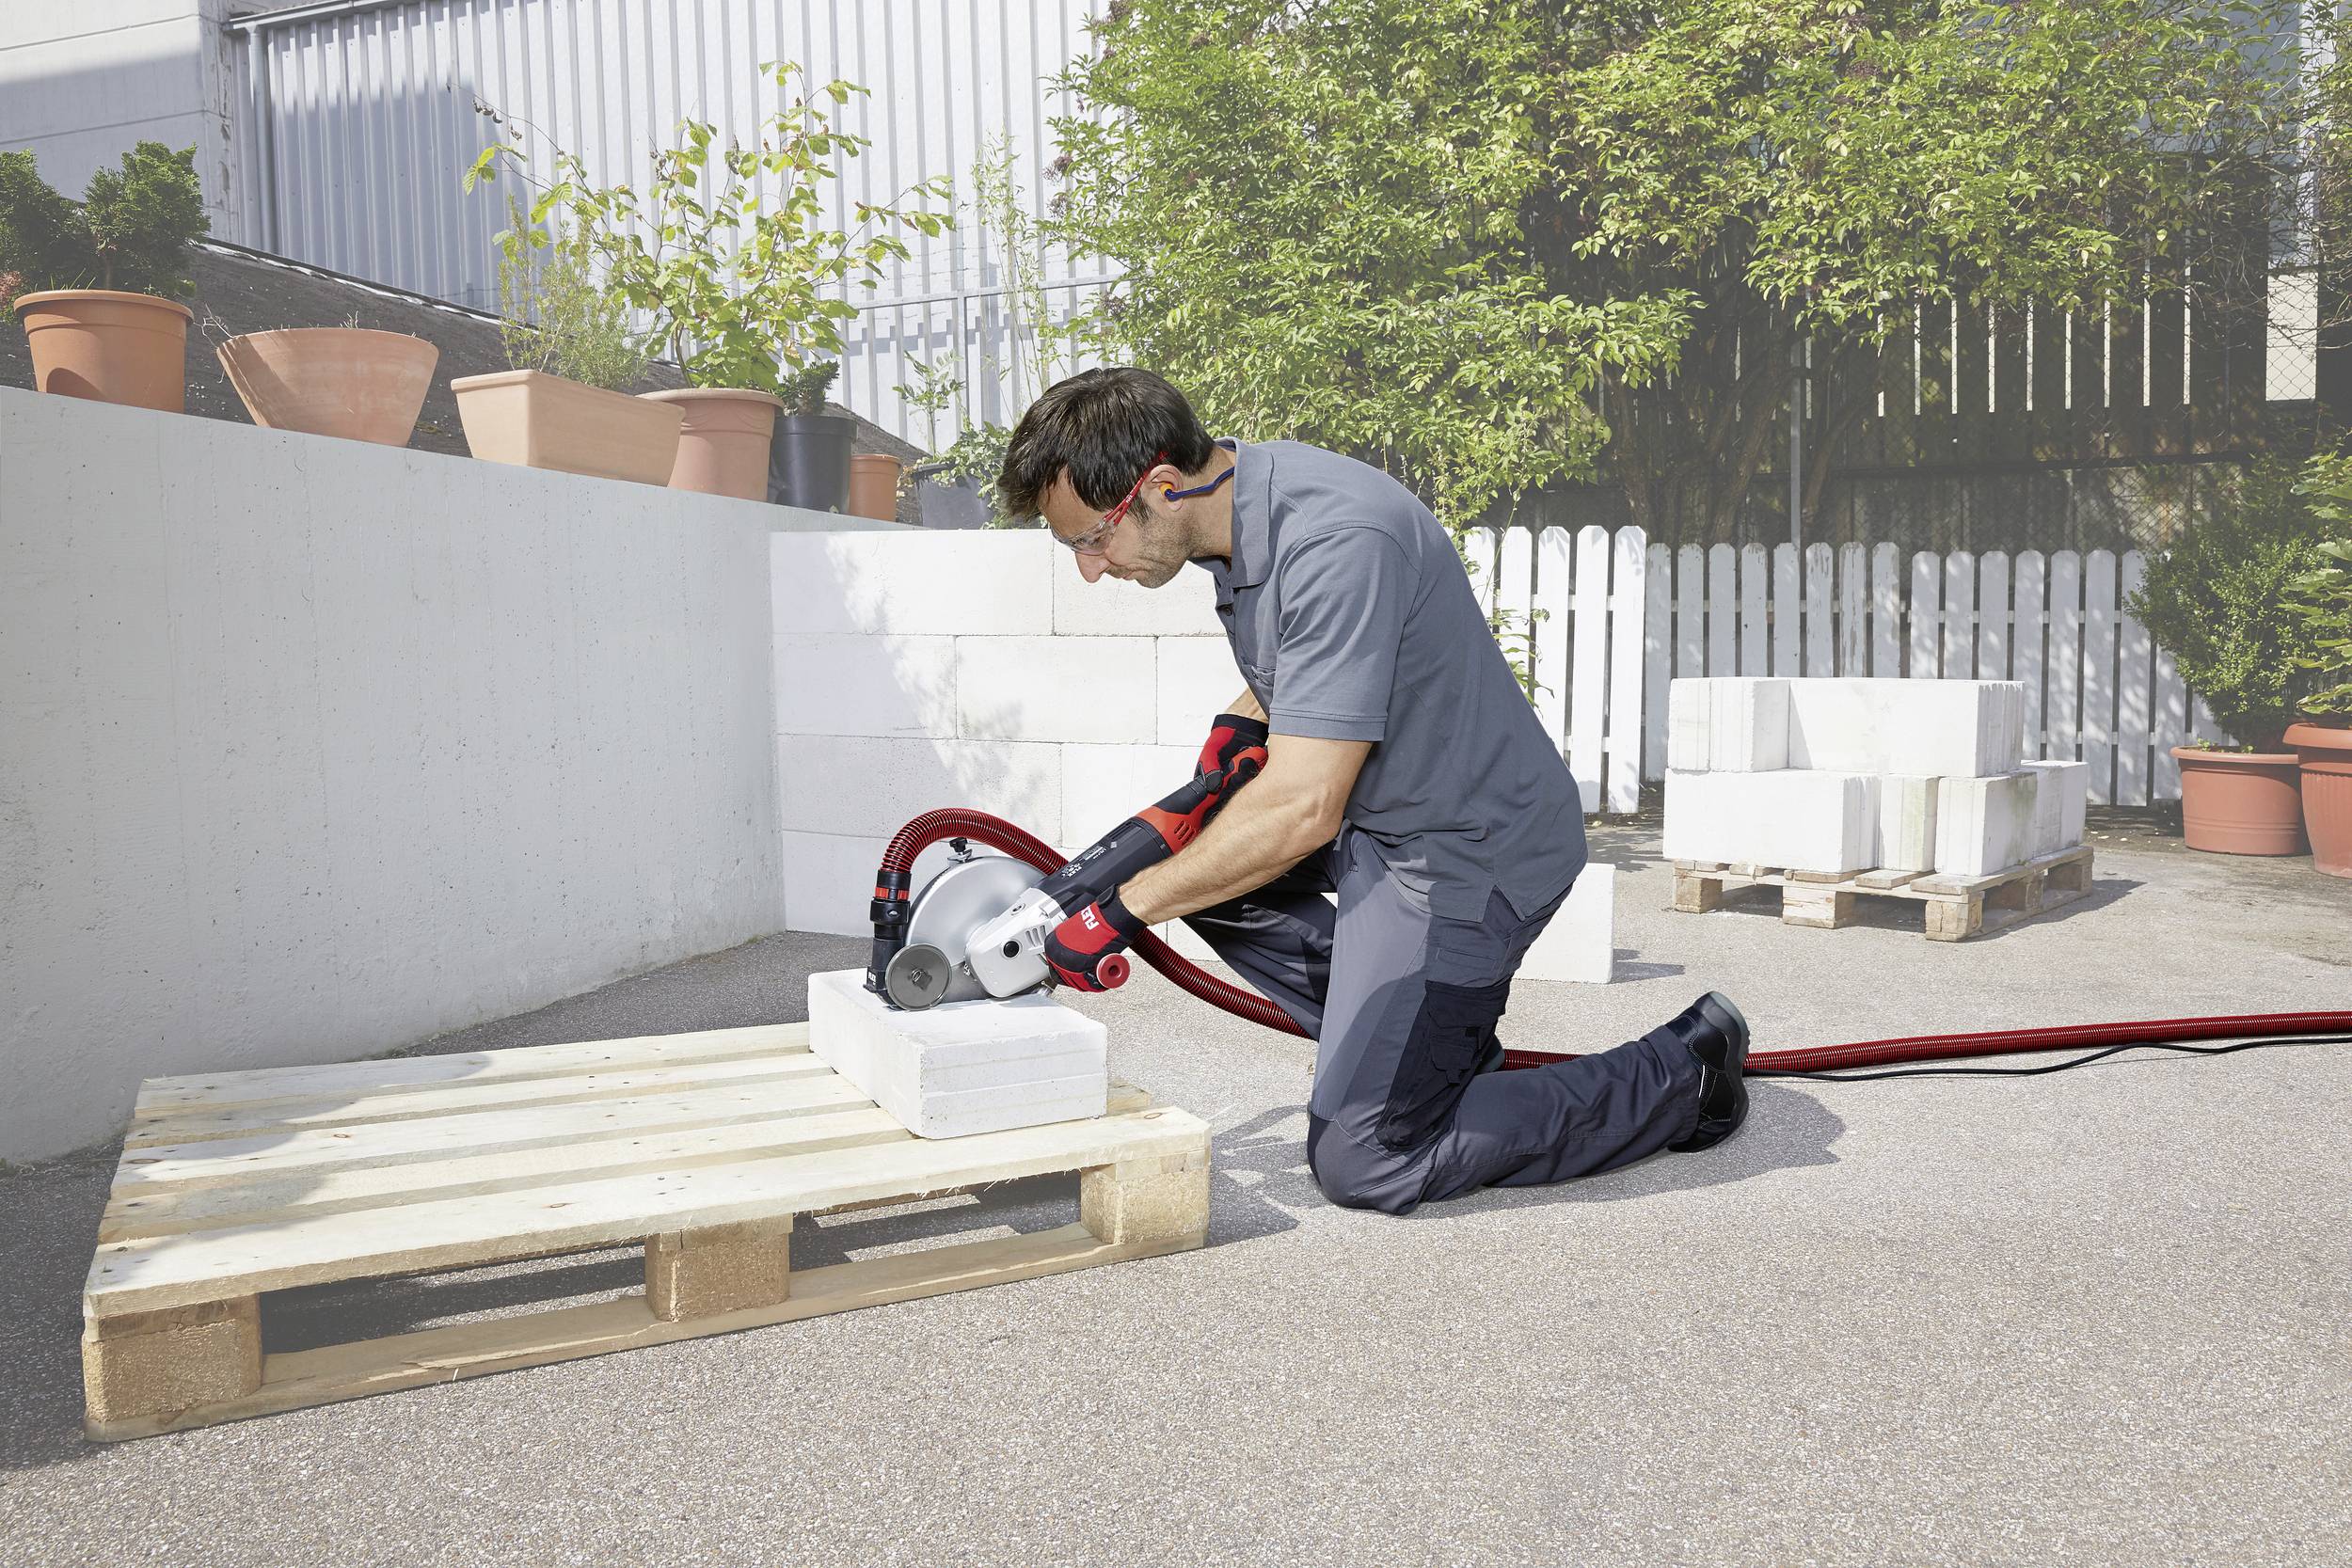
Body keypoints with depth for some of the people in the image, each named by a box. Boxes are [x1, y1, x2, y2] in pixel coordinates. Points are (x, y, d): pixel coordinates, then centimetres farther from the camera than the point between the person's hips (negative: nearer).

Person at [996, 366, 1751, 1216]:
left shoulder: (1337, 541, -30)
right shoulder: (1240, 492, 0)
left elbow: (1301, 810, -32)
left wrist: (1119, 912, -24)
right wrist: (1245, 720, 2)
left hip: (1468, 851, -9)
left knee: (1362, 1163, -6)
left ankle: (1682, 1072, 8)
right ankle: (1432, 1038, 14)